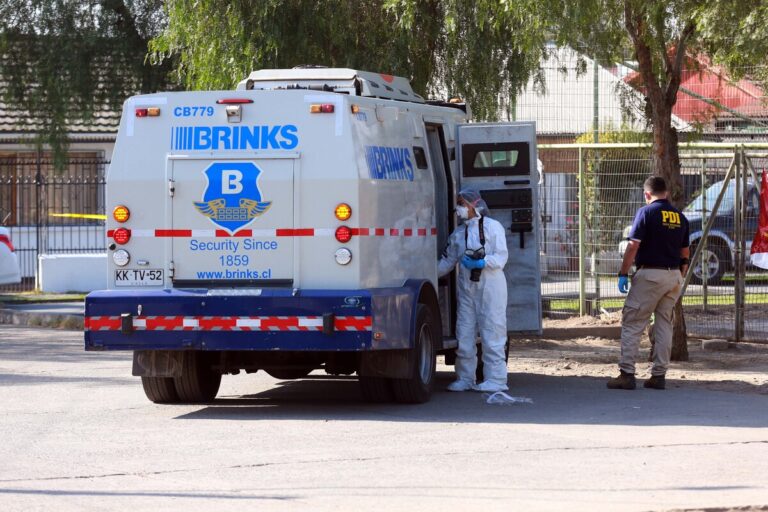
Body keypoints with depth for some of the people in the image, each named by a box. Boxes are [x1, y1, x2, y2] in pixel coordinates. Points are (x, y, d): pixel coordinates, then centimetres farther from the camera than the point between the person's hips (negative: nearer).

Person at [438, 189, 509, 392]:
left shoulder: (493, 227, -1)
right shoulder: (458, 234, 15)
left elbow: (501, 257, -8)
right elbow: (447, 261, 19)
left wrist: (481, 263, -22)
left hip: (490, 285, -6)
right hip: (467, 286, 6)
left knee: (492, 333, -6)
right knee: (464, 334, 4)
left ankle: (495, 379, -3)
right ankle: (465, 379, 12)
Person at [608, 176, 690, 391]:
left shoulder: (646, 212, -7)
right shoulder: (680, 217, 12)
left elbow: (633, 246, -13)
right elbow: (685, 254, 15)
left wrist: (623, 274, -8)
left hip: (650, 274, -6)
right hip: (674, 275, 6)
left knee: (632, 323, -2)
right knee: (664, 325, 11)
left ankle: (627, 373, -8)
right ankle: (659, 375, 11)